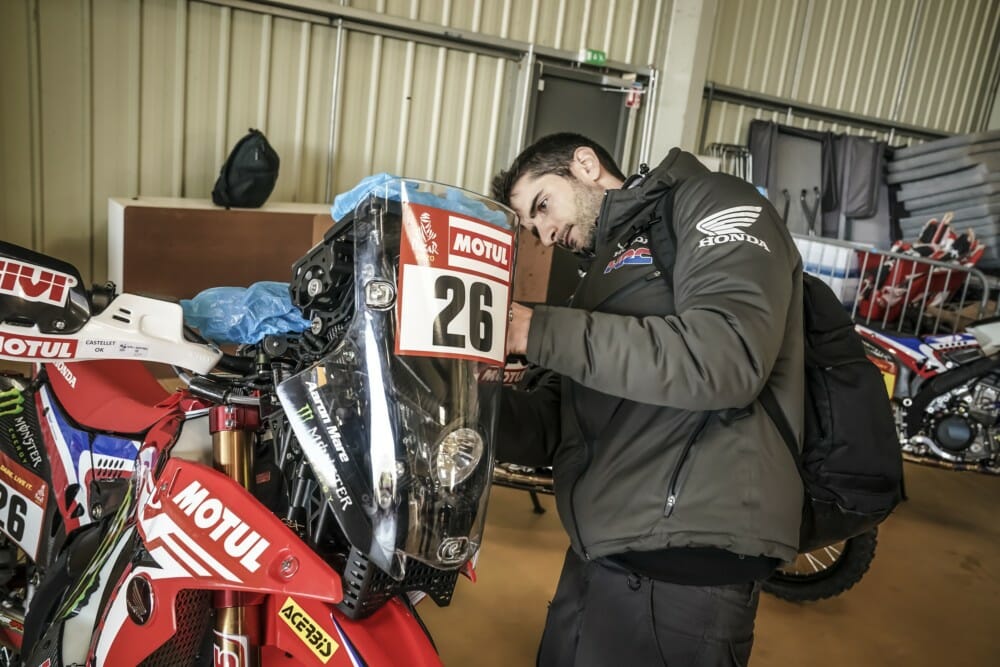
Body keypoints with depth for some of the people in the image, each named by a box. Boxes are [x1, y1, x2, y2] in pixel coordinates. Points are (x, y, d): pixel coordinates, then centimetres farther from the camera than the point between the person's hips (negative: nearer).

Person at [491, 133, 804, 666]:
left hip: (677, 562, -8)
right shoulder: (603, 276, 20)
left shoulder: (711, 204, -2)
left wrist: (541, 332, -18)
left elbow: (725, 357, -22)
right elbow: (552, 430, 14)